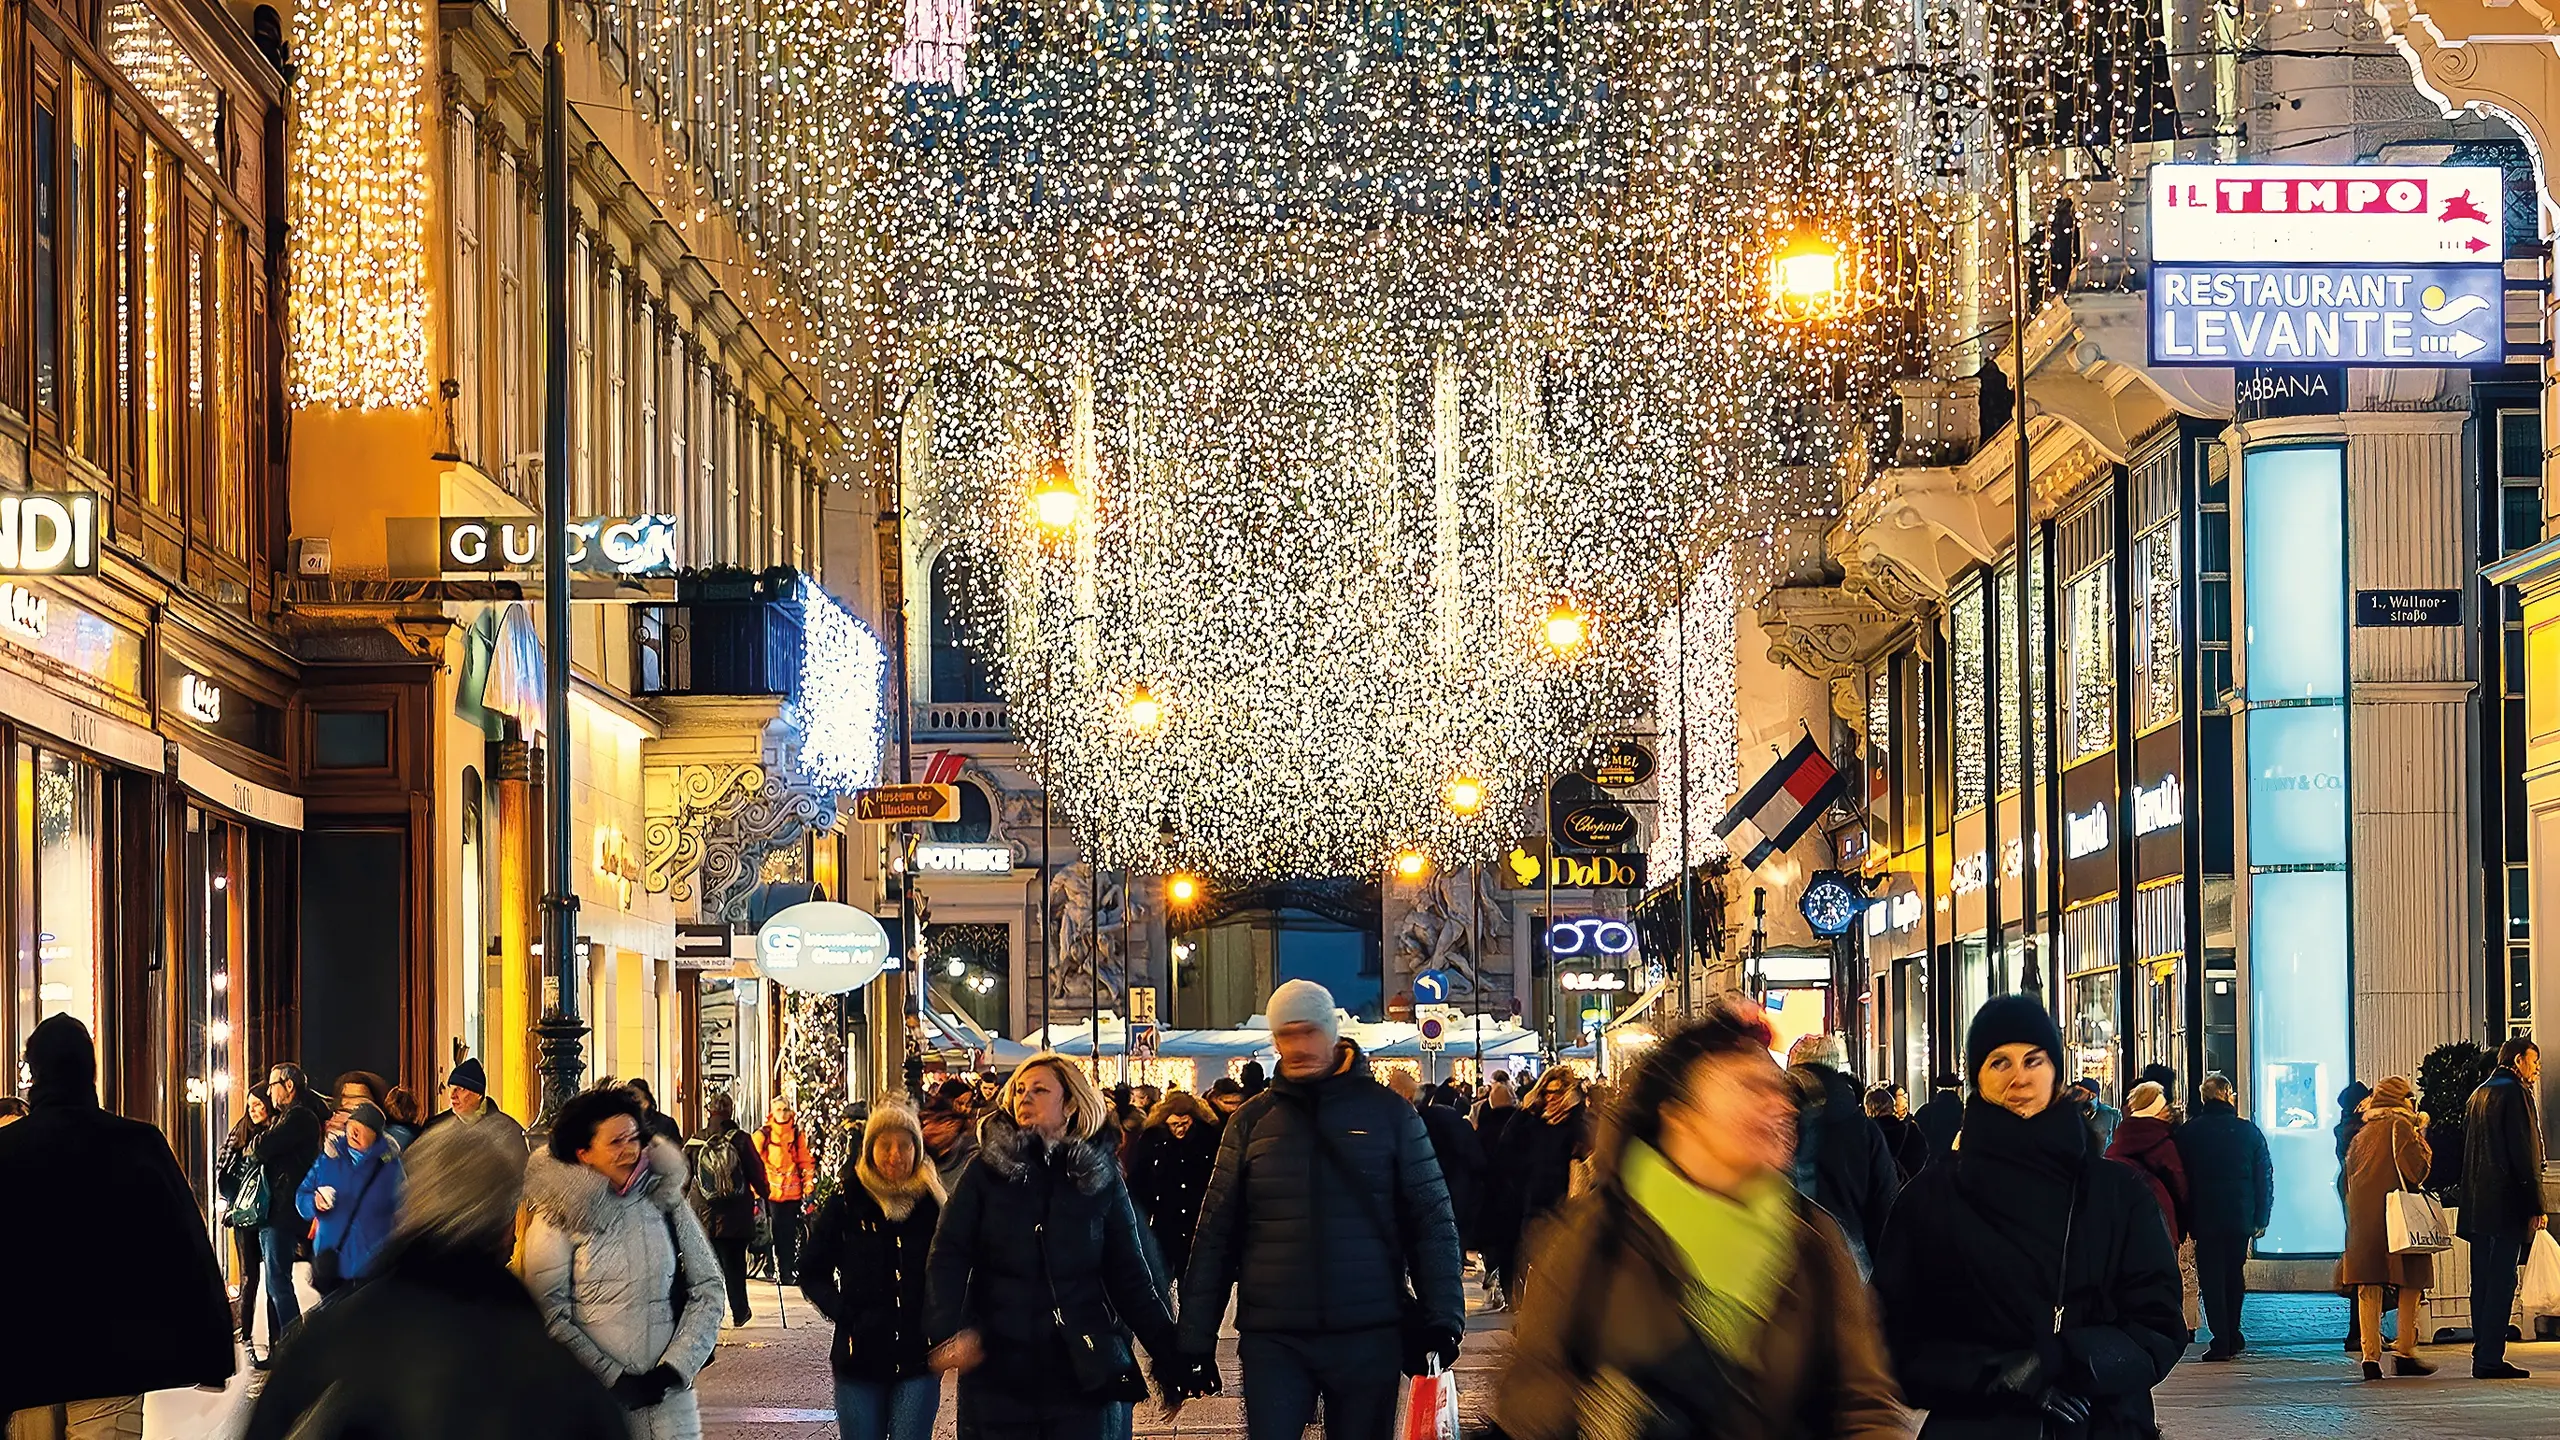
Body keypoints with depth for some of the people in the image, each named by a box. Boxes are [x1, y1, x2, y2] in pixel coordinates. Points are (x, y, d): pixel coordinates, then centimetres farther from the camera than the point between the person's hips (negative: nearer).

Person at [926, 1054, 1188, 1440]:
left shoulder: (1101, 1181, 7)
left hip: (1080, 1375, 0)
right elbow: (947, 1259, -4)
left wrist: (1170, 1364, 4)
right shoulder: (986, 1173, 4)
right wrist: (948, 1331, -22)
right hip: (997, 1371, 0)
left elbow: (1132, 1277, 9)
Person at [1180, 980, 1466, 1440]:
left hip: (1369, 1337, -1)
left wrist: (1442, 1318, -5)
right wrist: (1196, 1340, 4)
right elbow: (1216, 1234, 8)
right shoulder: (1252, 1121, 7)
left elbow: (1432, 1220, 4)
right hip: (1273, 1338, 1)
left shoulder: (1387, 1113, 4)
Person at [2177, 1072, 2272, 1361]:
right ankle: (2233, 1337, 22)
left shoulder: (2188, 1132, -5)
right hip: (2241, 1217, 2)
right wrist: (2261, 1218, 8)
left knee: (2211, 1278, 1)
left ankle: (2222, 1340, -6)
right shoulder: (2249, 1131, -1)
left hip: (2205, 1217, -2)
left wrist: (2183, 1223, 4)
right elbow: (2265, 1177, 2)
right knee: (2234, 1274, 17)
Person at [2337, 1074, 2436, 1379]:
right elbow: (2417, 1167, -10)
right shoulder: (2402, 1126, -4)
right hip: (2395, 1215, -6)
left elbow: (2349, 1174, 18)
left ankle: (2371, 1357, -2)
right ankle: (2405, 1352, -1)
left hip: (2362, 1215, 6)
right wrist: (2421, 1137, 6)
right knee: (2410, 1284, 3)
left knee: (2368, 1289, 3)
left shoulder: (2362, 1133, 17)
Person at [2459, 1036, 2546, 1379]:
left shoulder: (2478, 1095, 18)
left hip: (2478, 1206, 9)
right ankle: (2490, 1359, -11)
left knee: (2483, 1281, 9)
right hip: (2506, 1204, -9)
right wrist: (2536, 1206, -13)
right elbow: (2524, 1154, -14)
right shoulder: (2514, 1092, -9)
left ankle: (2482, 1357, 10)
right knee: (2501, 1281, -9)